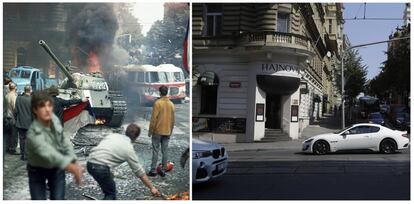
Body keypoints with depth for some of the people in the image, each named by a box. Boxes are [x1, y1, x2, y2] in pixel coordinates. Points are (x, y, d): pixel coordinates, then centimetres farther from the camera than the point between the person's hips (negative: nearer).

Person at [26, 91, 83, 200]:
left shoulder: (55, 119, -17)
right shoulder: (33, 134, -35)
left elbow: (64, 141, -4)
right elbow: (50, 154, -46)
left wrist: (75, 163, -12)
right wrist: (73, 168, -55)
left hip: (56, 168, 4)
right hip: (37, 171, -4)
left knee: (58, 199, 4)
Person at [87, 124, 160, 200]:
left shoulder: (113, 135, 17)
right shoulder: (129, 149, 3)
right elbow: (139, 172, 7)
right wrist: (152, 187, 16)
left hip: (90, 163, 7)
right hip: (100, 167, -7)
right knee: (111, 194, 9)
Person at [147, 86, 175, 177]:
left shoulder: (157, 103, -11)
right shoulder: (171, 104, 5)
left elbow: (154, 118, -12)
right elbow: (173, 120, 9)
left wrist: (150, 131, -4)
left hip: (157, 131, -4)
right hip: (167, 132, 5)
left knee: (155, 151, 0)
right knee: (165, 151, 7)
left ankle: (153, 170, 2)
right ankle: (163, 170, 11)